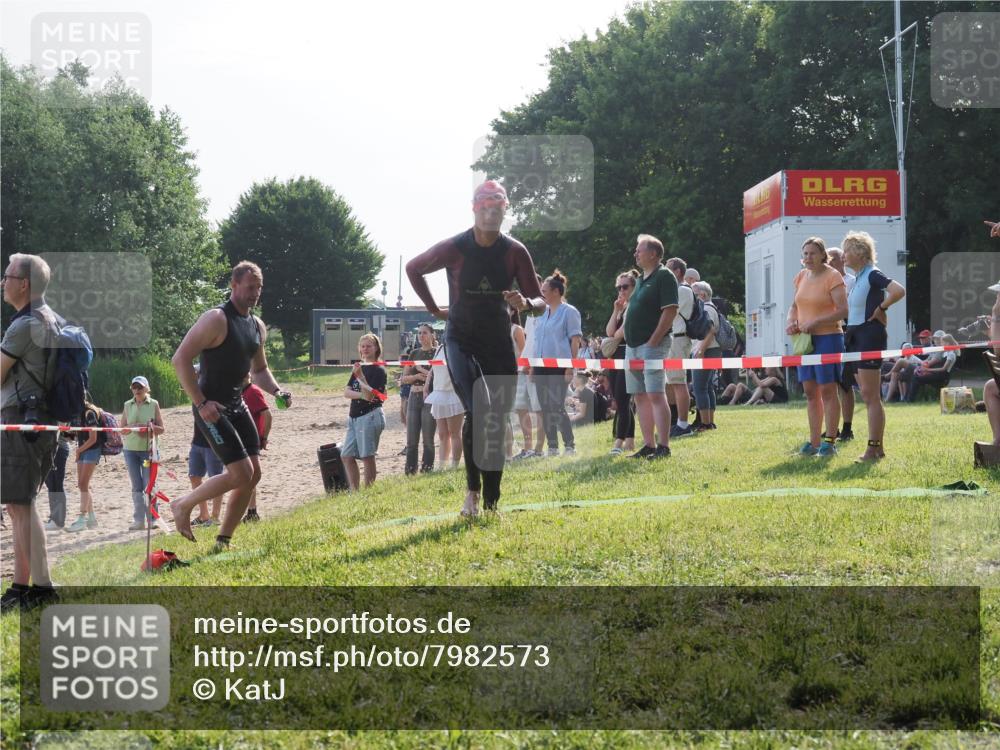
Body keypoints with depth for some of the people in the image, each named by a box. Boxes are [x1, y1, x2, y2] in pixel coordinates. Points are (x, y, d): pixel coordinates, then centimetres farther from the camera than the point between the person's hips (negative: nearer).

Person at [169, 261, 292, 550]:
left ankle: (223, 541, 14)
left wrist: (277, 391, 4)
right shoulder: (216, 320, -15)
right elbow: (180, 358, -20)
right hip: (211, 408, -9)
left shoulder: (257, 326, 11)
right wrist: (201, 403, -22)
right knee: (241, 473, -14)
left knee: (253, 474, 4)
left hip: (237, 405, 9)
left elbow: (259, 369, 25)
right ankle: (183, 505, 6)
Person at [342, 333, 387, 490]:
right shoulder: (358, 368, 16)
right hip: (354, 417, 8)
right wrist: (361, 395, -12)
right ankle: (354, 491, 13)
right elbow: (346, 392, 6)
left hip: (370, 416, -8)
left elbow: (370, 396, -17)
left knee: (367, 457, -5)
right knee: (346, 456, 7)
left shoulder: (378, 370, -8)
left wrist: (360, 376, -26)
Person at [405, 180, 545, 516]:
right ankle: (473, 489, -7)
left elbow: (540, 300, -1)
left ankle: (492, 503, 14)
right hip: (461, 341, -3)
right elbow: (413, 269, 8)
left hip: (499, 344, 3)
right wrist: (435, 310, 5)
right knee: (479, 412, -23)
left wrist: (525, 303, -25)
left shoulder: (515, 252, -4)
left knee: (498, 423, 5)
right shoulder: (454, 249, -10)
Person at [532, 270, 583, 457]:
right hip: (541, 367, 7)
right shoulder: (542, 313, 16)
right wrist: (532, 366, 13)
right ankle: (552, 447, 12)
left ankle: (570, 446, -4)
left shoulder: (569, 312, -3)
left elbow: (575, 341, -7)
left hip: (559, 366, -7)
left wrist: (570, 368, -13)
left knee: (557, 407, -11)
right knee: (546, 408, 6)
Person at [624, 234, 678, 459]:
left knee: (655, 395, -14)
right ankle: (648, 445, 12)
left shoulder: (664, 276, -7)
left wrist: (652, 342, -18)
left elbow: (670, 312, -15)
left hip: (652, 345, -9)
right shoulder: (640, 280, 20)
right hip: (633, 346, 9)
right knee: (640, 397, 8)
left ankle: (663, 447, -15)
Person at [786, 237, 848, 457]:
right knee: (810, 391, 9)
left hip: (827, 338, -7)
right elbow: (795, 305, 23)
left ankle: (830, 441, 1)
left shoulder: (832, 277, -9)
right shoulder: (801, 276, 12)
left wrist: (814, 323, -21)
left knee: (828, 390, -3)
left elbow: (843, 310, -16)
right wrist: (790, 322, 2)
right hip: (804, 339, 7)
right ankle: (814, 442, 14)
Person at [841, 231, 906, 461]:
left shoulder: (872, 275, -11)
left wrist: (881, 308, -15)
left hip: (870, 334, -10)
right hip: (855, 336, 10)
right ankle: (878, 446, 15)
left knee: (871, 395, -9)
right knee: (867, 395, 10)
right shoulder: (856, 279, 16)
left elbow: (899, 291, -26)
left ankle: (874, 447, -9)